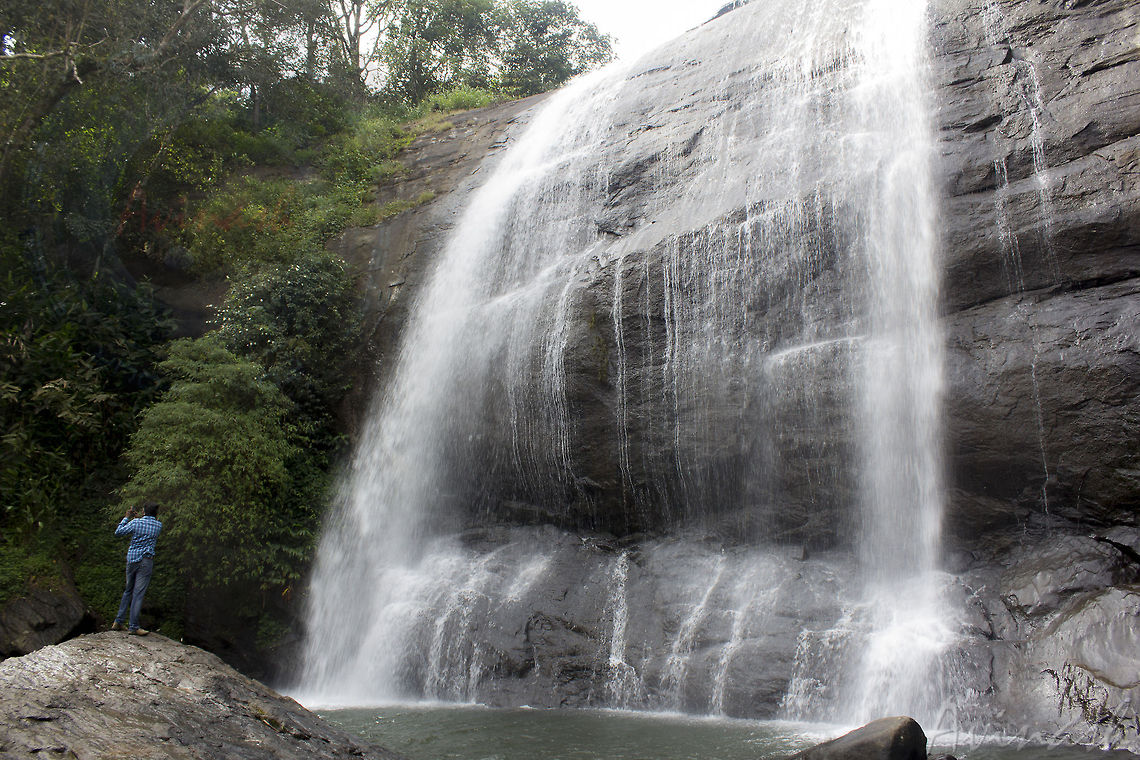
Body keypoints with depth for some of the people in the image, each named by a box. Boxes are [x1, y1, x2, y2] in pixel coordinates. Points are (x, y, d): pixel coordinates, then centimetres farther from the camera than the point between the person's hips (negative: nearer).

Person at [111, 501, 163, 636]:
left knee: (128, 590, 17)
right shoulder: (158, 525, 1)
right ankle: (133, 627, -4)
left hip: (131, 559, 3)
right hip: (146, 560, -2)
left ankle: (118, 622, 20)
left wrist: (127, 517, 17)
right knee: (138, 593, -3)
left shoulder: (136, 523, -2)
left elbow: (118, 532, 9)